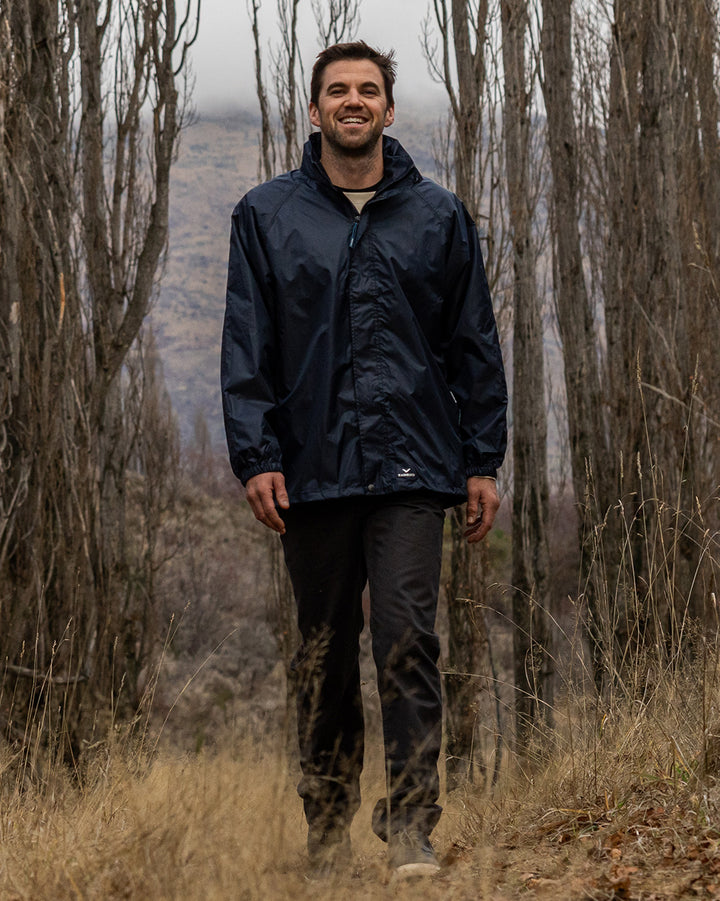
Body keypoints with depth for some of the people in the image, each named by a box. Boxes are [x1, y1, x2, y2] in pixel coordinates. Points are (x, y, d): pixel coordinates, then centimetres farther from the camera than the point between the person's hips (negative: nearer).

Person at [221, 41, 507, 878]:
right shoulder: (266, 214, 8)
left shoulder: (438, 215, 10)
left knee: (406, 638, -10)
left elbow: (474, 344, 11)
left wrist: (483, 460, 5)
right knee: (324, 651, 8)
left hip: (412, 464, -1)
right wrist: (254, 455, -6)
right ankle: (327, 823, 20)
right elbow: (246, 345, 5)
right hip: (313, 467, 1)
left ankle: (411, 826, -7)